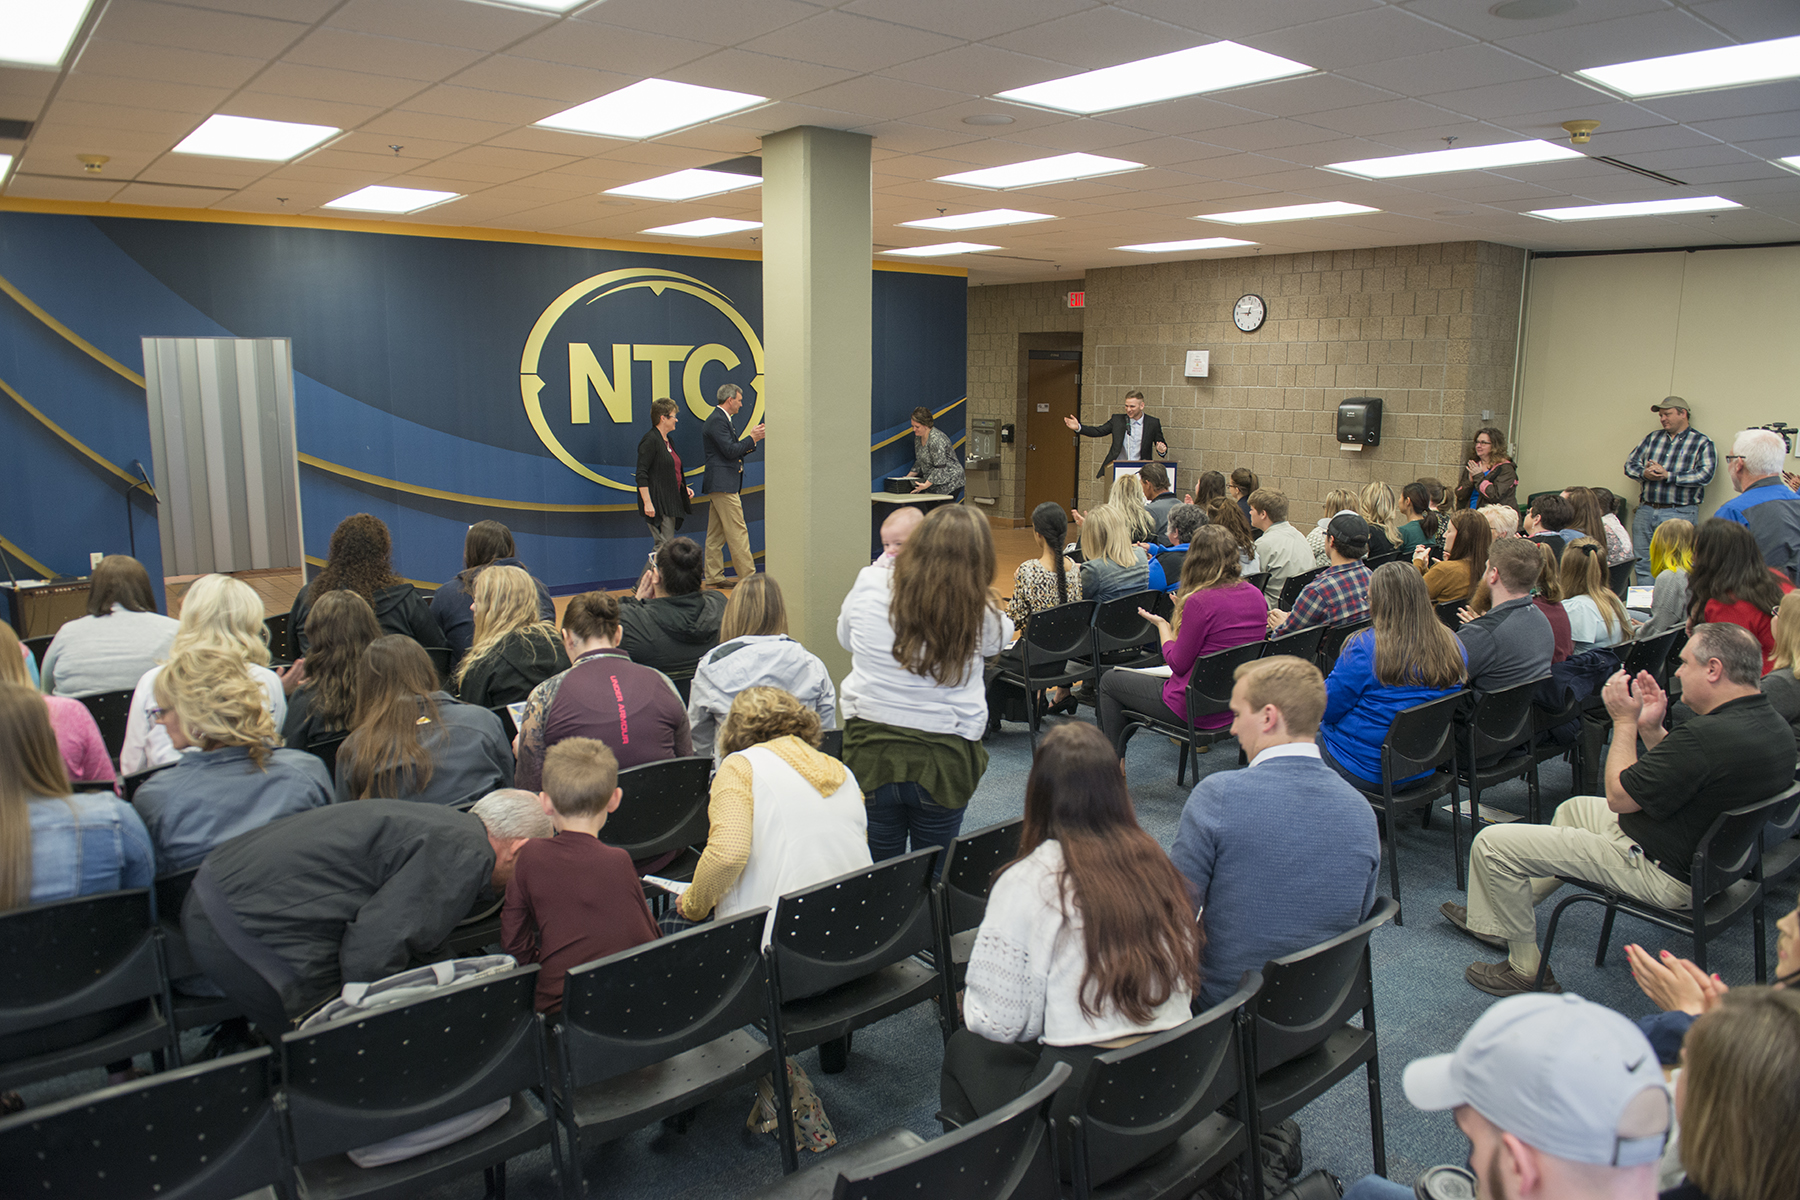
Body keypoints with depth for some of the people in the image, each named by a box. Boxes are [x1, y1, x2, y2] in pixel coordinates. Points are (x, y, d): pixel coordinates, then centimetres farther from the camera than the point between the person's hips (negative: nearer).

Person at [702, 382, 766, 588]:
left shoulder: (720, 419, 19)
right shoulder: (717, 420, -13)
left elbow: (734, 451, 19)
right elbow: (730, 451, -19)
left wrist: (753, 439, 10)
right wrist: (752, 437, -11)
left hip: (718, 485, 11)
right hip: (723, 484, -11)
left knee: (716, 534, 10)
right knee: (737, 532, -8)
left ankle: (714, 576, 13)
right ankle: (747, 576, -5)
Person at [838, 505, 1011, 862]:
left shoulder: (869, 585, -10)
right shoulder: (981, 612, -15)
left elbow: (845, 638, 9)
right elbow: (999, 640, 7)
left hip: (870, 753, 2)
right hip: (942, 761, -1)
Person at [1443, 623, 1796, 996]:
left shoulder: (1707, 734, -31)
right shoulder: (1771, 722, 1)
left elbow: (1619, 796, -20)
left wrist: (1625, 721, -11)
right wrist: (1650, 727, 2)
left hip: (1663, 873, -11)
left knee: (1491, 843, -10)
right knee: (1575, 808, 33)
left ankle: (1526, 969, 9)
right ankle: (1493, 920, 38)